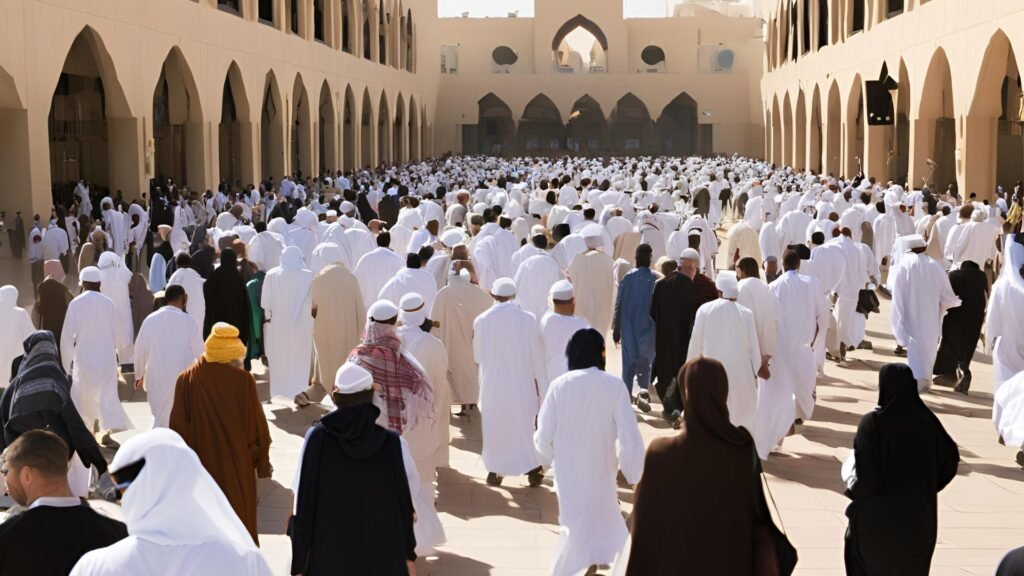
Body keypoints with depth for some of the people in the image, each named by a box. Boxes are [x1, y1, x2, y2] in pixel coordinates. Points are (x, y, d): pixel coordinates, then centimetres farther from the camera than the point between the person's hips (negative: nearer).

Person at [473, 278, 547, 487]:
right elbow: (537, 357, -7)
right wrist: (542, 387, 3)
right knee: (527, 424, 14)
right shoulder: (528, 319, -13)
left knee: (495, 425, 15)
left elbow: (477, 356, 1)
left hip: (492, 385, 1)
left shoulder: (481, 321, -11)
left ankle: (494, 471, 20)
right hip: (522, 384, 0)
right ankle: (533, 469, 20)